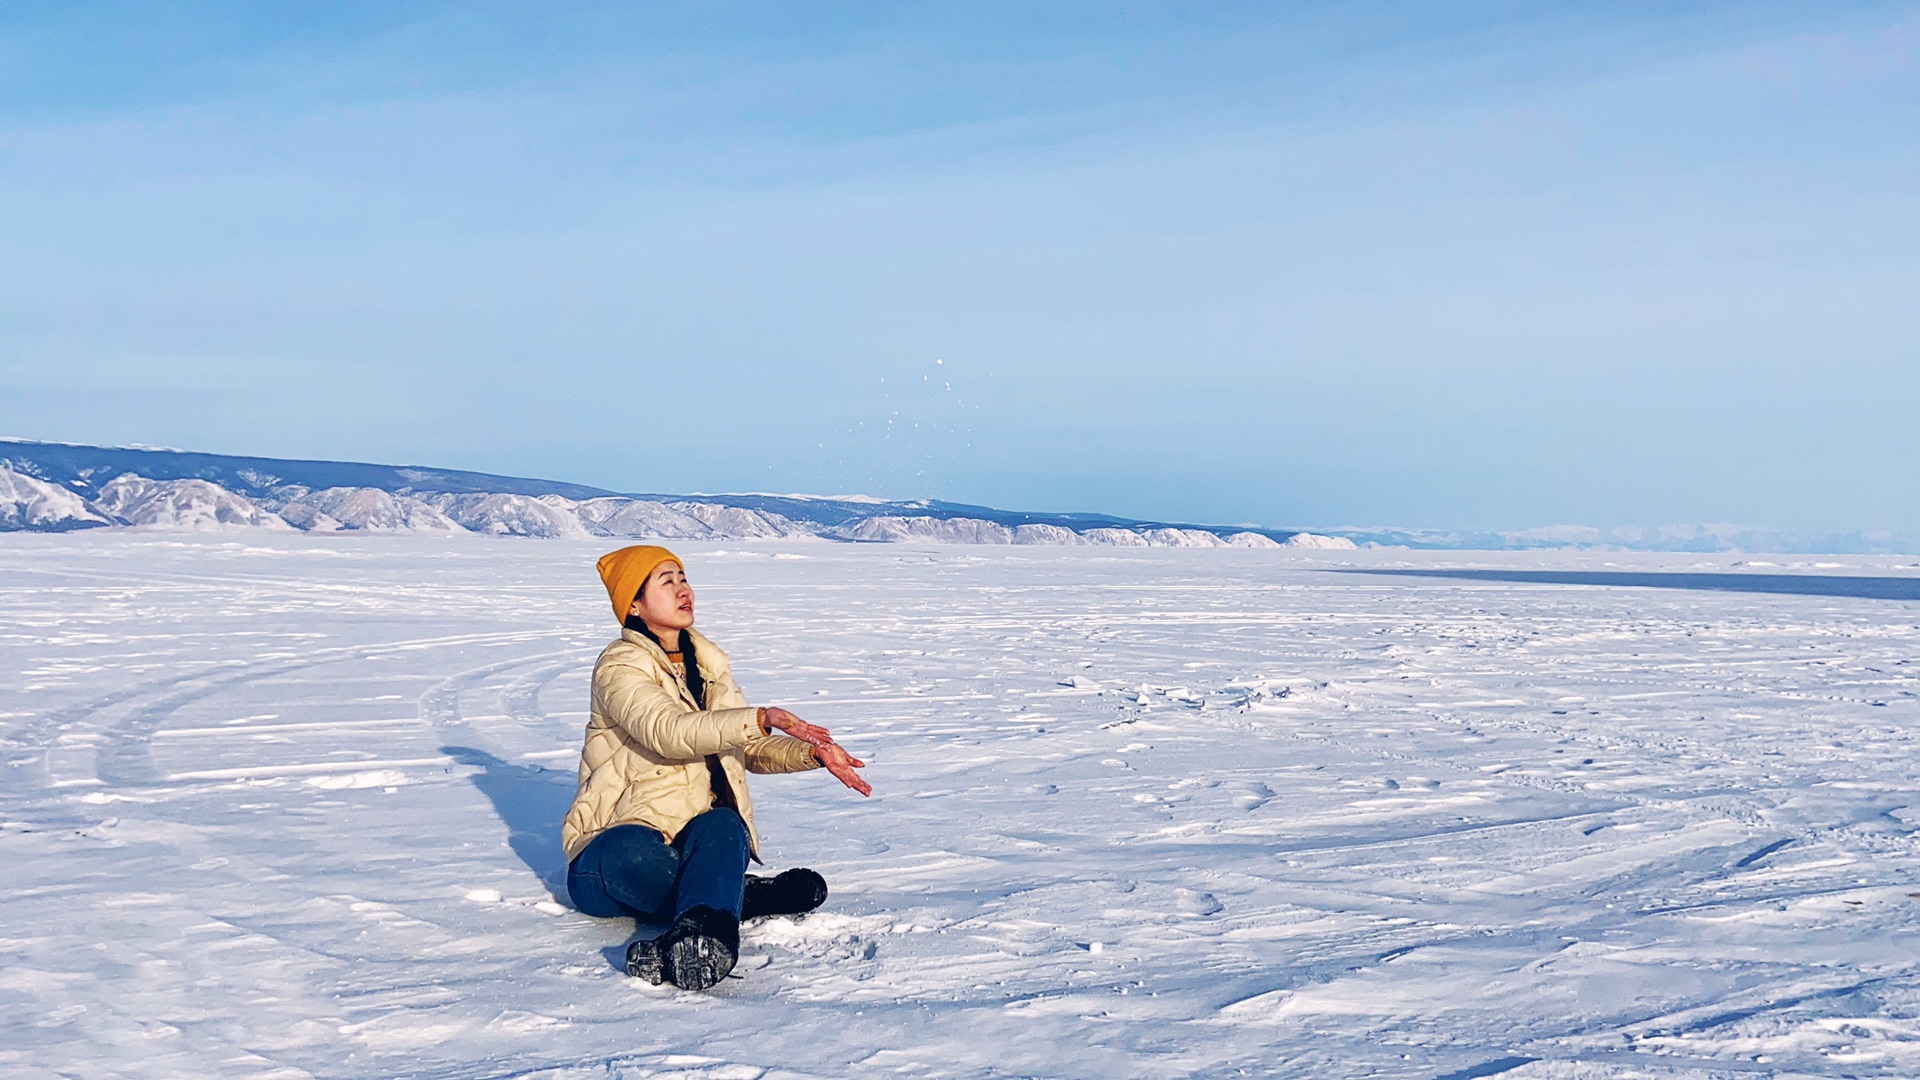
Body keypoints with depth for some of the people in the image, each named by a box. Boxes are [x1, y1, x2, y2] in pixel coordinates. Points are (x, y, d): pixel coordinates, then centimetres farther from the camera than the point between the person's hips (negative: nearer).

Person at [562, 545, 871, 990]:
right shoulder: (619, 668, -9)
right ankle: (747, 894, -22)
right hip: (617, 850, -4)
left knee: (722, 825, -32)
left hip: (701, 840, 4)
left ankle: (694, 938, -55)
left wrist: (813, 752, -2)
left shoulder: (707, 663, 14)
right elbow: (669, 732, -28)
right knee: (634, 852, -40)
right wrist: (762, 718, -37)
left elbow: (748, 747, 17)